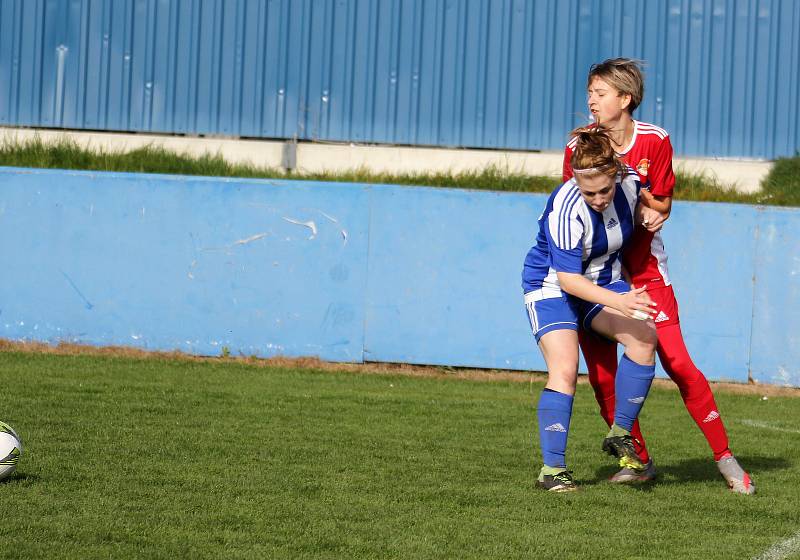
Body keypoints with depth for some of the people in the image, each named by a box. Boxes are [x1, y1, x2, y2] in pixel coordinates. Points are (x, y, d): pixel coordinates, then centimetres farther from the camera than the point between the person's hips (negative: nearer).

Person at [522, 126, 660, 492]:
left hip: (605, 282, 5)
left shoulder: (630, 184, -14)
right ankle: (552, 469, -17)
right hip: (551, 286, -5)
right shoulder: (565, 208, -31)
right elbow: (568, 278, -29)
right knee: (564, 369, -22)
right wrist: (617, 301, -38)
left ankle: (620, 435, -6)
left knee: (644, 337, -20)